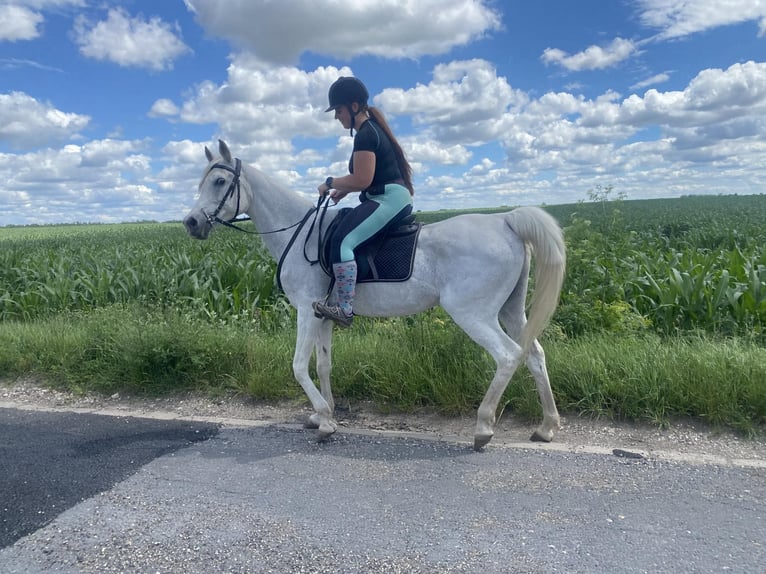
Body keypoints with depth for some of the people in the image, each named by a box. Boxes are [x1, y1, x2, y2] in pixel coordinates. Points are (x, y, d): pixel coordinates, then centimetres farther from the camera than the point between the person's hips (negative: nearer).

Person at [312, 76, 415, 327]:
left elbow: (362, 179, -21)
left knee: (342, 240, -22)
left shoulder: (364, 135, -14)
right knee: (345, 236, 23)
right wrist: (343, 190, 14)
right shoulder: (372, 129, 18)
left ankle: (344, 308, -22)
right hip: (394, 197, 12)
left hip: (388, 199, -12)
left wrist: (330, 183, -7)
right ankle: (342, 299, 25)